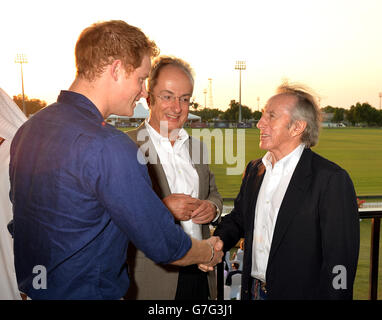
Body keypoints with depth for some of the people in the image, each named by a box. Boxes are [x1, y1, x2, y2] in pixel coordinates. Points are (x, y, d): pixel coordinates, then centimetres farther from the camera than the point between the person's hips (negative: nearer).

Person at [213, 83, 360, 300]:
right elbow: (237, 219, 13)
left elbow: (340, 259, -17)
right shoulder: (254, 169, 4)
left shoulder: (332, 179, -17)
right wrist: (216, 244, -5)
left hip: (300, 292, -5)